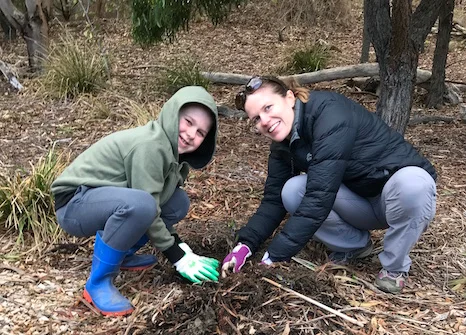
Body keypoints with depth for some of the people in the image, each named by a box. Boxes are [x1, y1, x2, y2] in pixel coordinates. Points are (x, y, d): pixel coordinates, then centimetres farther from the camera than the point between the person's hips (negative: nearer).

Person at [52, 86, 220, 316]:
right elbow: (148, 209, -25)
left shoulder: (174, 150, 3)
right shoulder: (149, 145, -26)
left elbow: (160, 206, 7)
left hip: (105, 199, 9)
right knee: (139, 204, -36)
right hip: (74, 204, -9)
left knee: (178, 202, 1)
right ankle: (98, 283, -17)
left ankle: (119, 253, 12)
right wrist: (179, 258, -17)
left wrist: (181, 247, -1)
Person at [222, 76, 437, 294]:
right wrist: (245, 245, -22)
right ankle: (355, 245, 6)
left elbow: (319, 196, -36)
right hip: (361, 203, 6)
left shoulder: (330, 114, -30)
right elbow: (274, 199, -6)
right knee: (292, 191, -18)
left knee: (410, 182, -40)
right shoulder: (283, 144, -6)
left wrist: (274, 257, -36)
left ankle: (395, 267, -12)